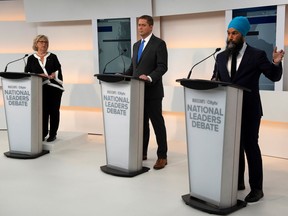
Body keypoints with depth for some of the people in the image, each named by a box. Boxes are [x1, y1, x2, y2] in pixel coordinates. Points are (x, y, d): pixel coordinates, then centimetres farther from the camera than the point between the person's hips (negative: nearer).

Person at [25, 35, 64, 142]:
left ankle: (53, 134, 9)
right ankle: (43, 133, 6)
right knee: (42, 111, -3)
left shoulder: (53, 57, 11)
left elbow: (58, 71, 4)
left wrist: (52, 76, -14)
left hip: (54, 87, 0)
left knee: (54, 111, 1)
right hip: (40, 89, 0)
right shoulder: (31, 58, 11)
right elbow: (27, 73, 4)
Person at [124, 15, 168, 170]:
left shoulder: (159, 43, -7)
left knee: (157, 124, 0)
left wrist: (149, 77, -29)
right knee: (141, 123, 13)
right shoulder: (136, 45, 16)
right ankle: (142, 152, 24)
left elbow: (162, 67, -15)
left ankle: (162, 156, 8)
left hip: (152, 91, -7)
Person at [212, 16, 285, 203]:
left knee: (251, 147, 1)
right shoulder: (221, 57, 9)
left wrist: (276, 63, -23)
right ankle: (238, 181, 27)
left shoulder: (257, 55, -5)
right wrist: (214, 82, -10)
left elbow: (275, 77, -4)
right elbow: (216, 79, 12)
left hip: (249, 110, -5)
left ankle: (256, 188, 10)